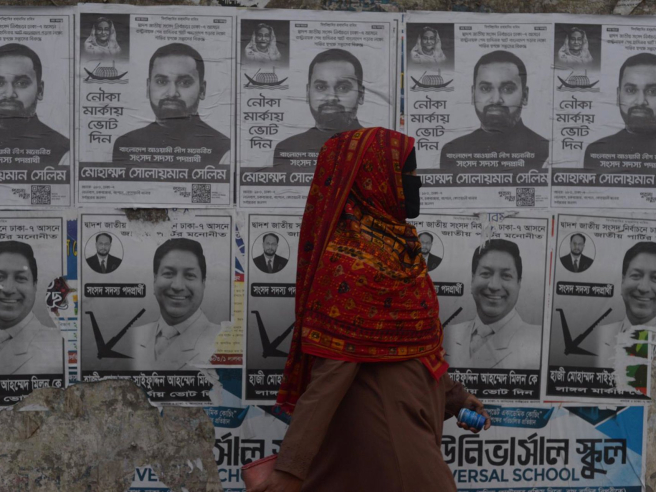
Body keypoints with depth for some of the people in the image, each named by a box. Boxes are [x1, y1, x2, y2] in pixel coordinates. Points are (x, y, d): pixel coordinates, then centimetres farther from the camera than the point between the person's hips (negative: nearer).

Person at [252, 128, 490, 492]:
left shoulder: (394, 247, 5)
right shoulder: (353, 260, -23)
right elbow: (330, 370, -27)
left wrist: (452, 394, 18)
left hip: (405, 423, 8)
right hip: (383, 432, -8)